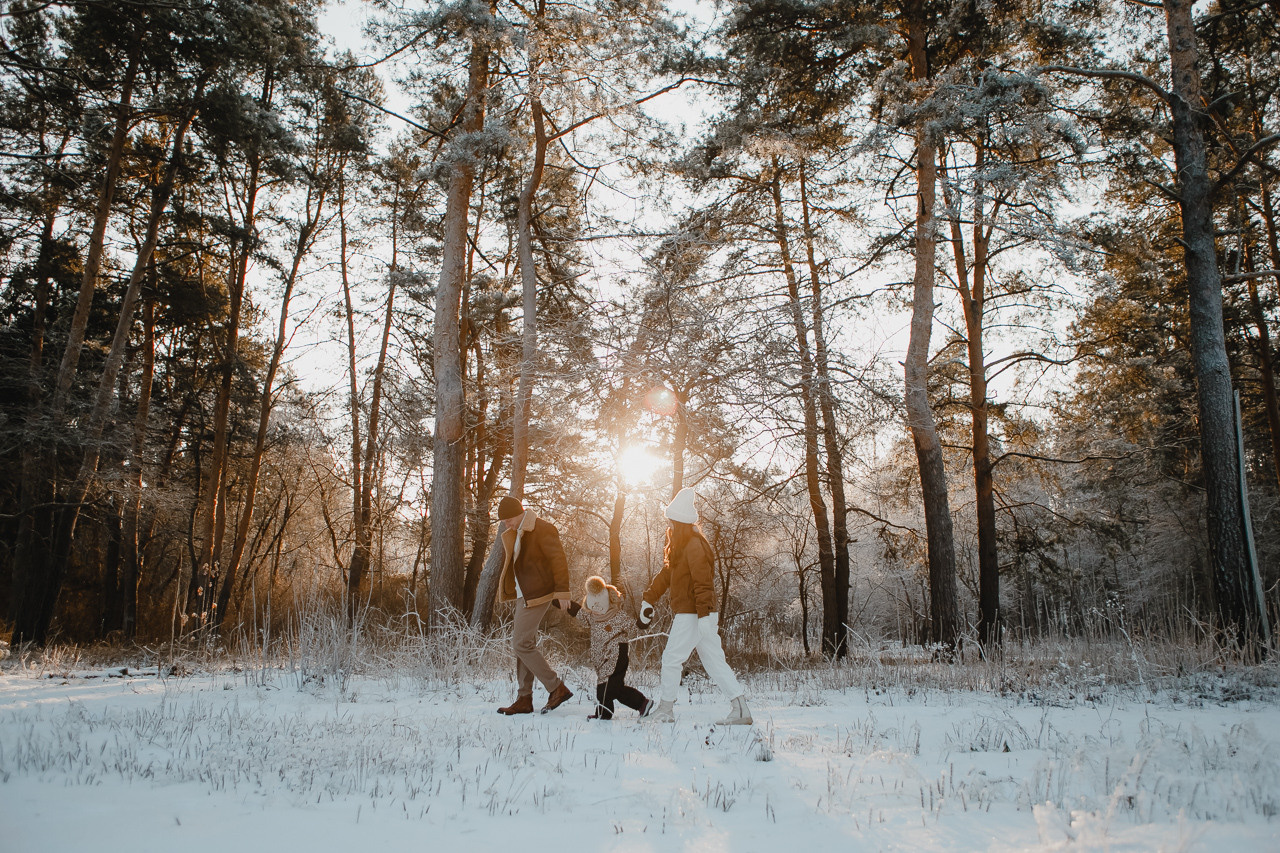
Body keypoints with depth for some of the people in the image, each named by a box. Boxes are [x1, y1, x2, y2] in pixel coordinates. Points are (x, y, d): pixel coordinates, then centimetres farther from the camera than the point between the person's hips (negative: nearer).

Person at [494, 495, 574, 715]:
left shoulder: (543, 529, -13)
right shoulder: (513, 533, 14)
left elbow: (558, 559, -15)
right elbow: (509, 563, 22)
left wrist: (562, 591, -17)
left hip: (537, 596, -9)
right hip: (524, 596, 9)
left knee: (521, 644, -11)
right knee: (524, 644, 9)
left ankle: (557, 688, -4)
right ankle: (524, 700, 15)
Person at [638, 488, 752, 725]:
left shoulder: (694, 546, -16)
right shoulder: (681, 546, 16)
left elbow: (703, 583, -23)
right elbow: (667, 574, 24)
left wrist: (704, 616, -28)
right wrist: (648, 600, 26)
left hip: (691, 615, -10)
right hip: (697, 614, 10)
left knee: (671, 659, 3)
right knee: (714, 661, 8)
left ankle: (666, 709, 16)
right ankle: (741, 709, 6)